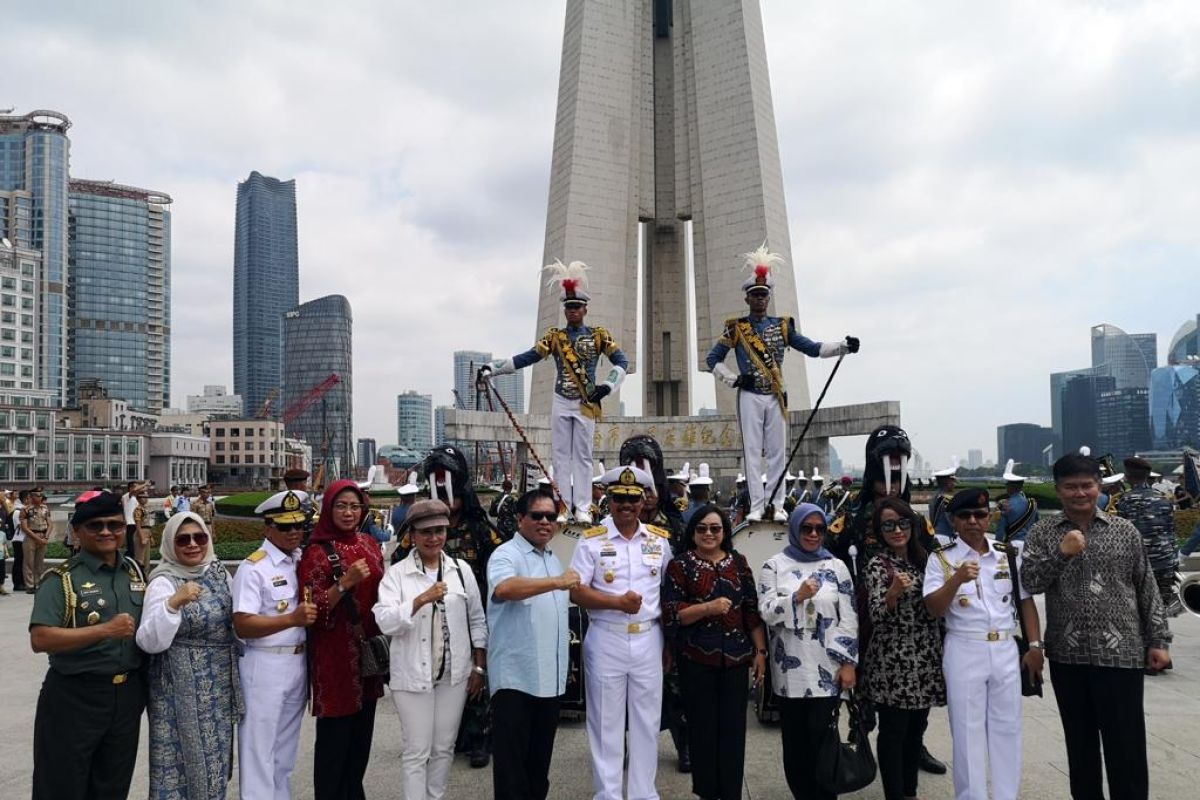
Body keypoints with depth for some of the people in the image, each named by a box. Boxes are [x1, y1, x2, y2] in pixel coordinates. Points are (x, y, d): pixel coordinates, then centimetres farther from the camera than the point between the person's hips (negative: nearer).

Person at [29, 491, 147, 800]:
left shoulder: (135, 572, 6)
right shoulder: (62, 579, -11)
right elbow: (40, 639, -20)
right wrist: (105, 630, -25)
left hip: (127, 696, 5)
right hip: (74, 699, -5)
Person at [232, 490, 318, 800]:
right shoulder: (253, 567, -14)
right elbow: (242, 626, -20)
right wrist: (293, 619, -29)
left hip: (299, 662, 7)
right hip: (266, 666, -7)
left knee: (287, 745, 19)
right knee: (260, 747, 4)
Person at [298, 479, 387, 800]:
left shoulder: (369, 544, 7)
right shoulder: (317, 551, -11)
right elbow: (312, 610, -16)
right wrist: (345, 583, -26)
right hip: (335, 655, -6)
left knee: (362, 733, 15)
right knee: (334, 736, 2)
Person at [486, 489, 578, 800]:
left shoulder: (553, 559, 15)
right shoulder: (505, 555, -11)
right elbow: (503, 589, -34)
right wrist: (557, 582, -41)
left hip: (549, 675, 7)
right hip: (515, 675, -7)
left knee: (541, 755, 16)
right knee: (512, 757, -2)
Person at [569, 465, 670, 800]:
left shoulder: (660, 539, 5)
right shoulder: (592, 540, -4)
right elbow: (576, 591, -8)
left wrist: (670, 638, 5)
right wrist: (617, 602, -20)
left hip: (648, 639, 3)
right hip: (606, 640, -2)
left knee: (647, 720, 11)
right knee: (606, 722, 7)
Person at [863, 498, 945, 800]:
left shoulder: (923, 558, 8)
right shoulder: (878, 564, -9)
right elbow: (876, 614, -20)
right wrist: (895, 590, -35)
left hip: (925, 657, 6)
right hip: (892, 660, -6)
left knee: (917, 727, 14)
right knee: (893, 731, 0)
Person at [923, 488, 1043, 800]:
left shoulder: (1008, 553, 5)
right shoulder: (941, 558, -5)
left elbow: (1026, 600, 10)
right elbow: (934, 608, -12)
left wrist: (1035, 645, 3)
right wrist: (957, 579, -27)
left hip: (1005, 649, 3)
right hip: (963, 651, -3)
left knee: (1007, 728, 12)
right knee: (968, 732, 5)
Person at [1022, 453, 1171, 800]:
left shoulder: (1125, 531, 3)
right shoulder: (1042, 532, 2)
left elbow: (1147, 590, 7)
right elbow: (1029, 581, -7)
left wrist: (1158, 641, 4)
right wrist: (1060, 553, -18)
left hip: (1120, 654, -1)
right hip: (1067, 655, 1)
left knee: (1126, 745, 3)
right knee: (1079, 742, 14)